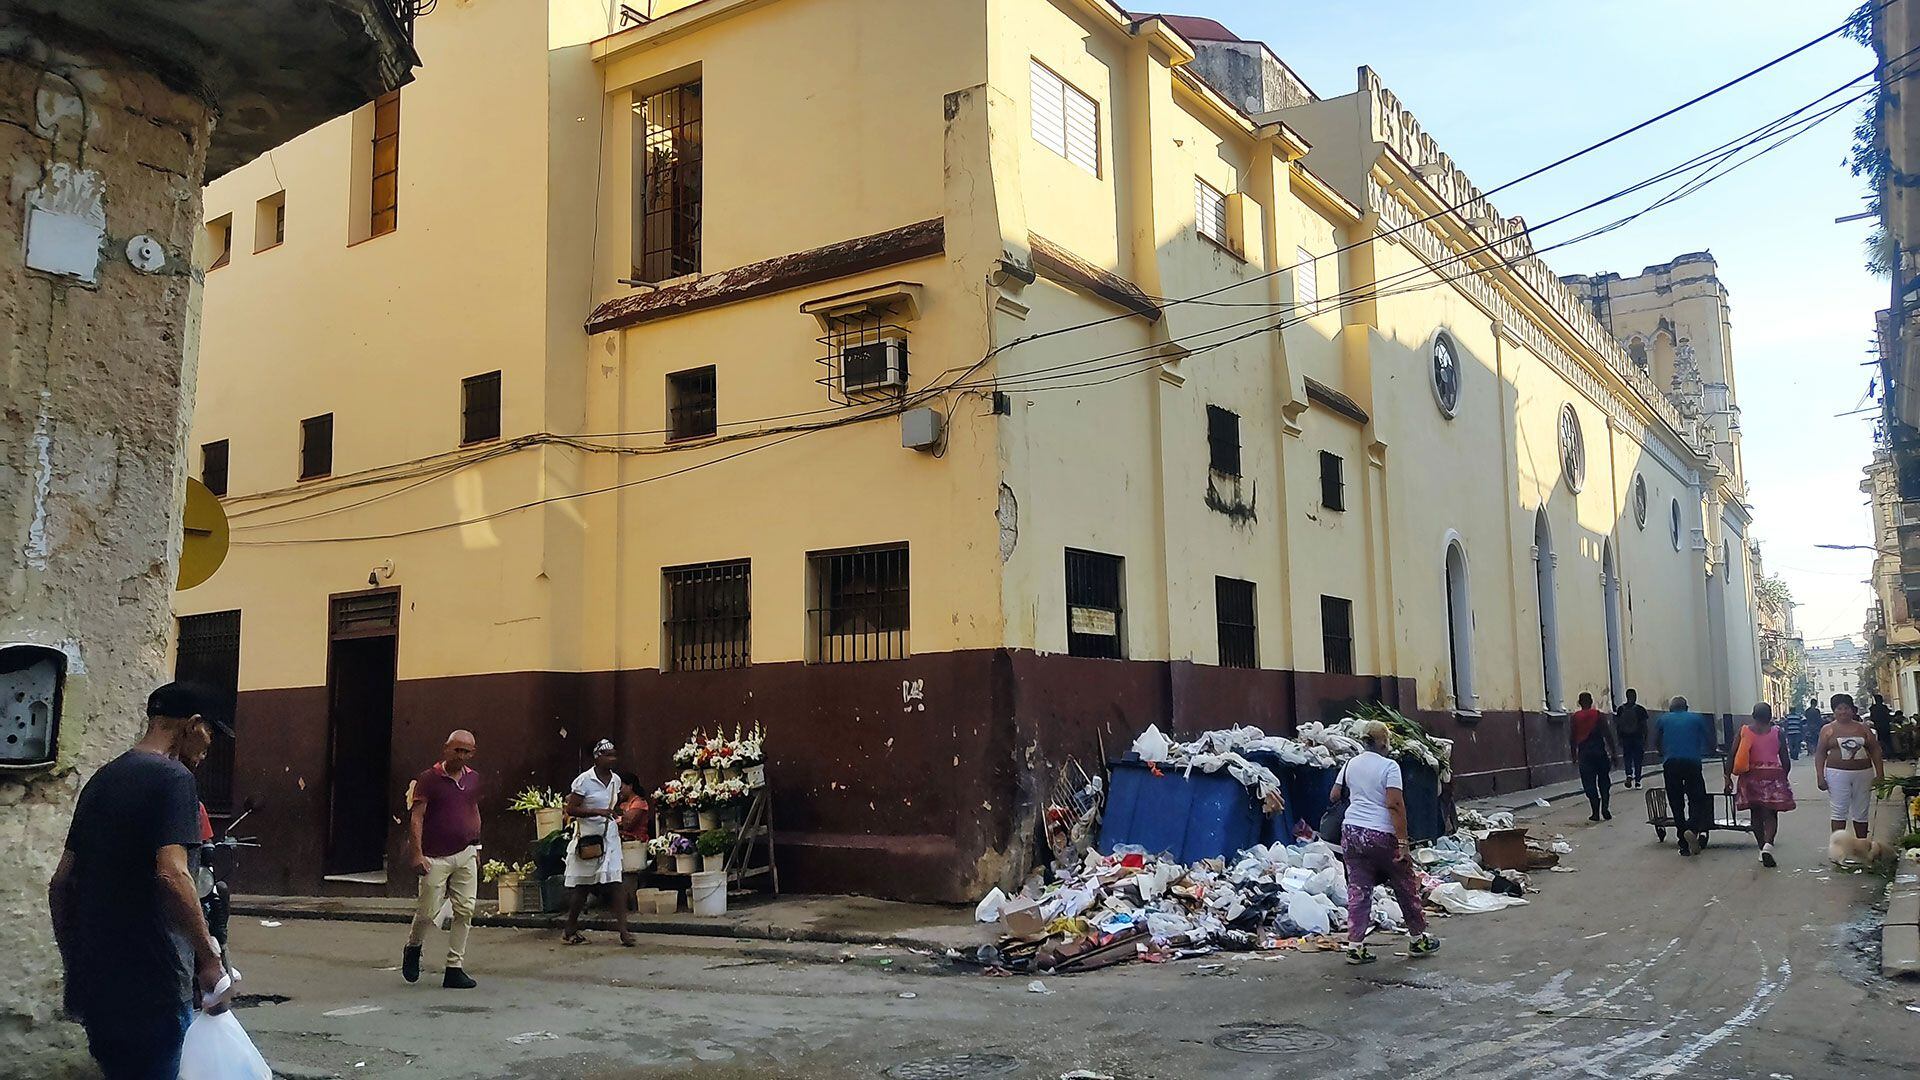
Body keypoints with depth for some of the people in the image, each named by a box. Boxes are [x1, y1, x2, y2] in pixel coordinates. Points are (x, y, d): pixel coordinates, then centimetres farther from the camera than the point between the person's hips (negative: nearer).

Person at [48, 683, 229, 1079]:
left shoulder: (100, 779, 13)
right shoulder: (173, 778, -11)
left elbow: (59, 883, 16)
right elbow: (171, 874, -24)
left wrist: (72, 962, 22)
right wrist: (210, 958, -18)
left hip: (92, 983, 8)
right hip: (149, 984, -8)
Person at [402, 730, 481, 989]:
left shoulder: (473, 779, 10)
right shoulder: (429, 779, -6)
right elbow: (416, 817, -9)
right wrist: (417, 853, -16)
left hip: (465, 854, 5)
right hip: (435, 857, -5)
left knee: (465, 911, 1)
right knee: (428, 911, -1)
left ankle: (455, 969, 7)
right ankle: (413, 947, 30)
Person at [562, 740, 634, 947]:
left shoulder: (616, 780, 8)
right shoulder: (584, 780, -11)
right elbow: (571, 809, -14)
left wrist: (615, 814, 8)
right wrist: (597, 812, -23)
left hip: (610, 836, 5)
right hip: (588, 838, -5)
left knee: (616, 883, -6)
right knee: (583, 886, 6)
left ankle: (623, 930, -9)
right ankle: (570, 929, 22)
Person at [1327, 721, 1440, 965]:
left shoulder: (1351, 764, 8)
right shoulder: (1389, 766, -8)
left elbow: (1335, 796, 12)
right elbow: (1395, 805, -16)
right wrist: (1403, 842, -15)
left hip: (1351, 832, 5)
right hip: (1381, 835, -5)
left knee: (1358, 890, 6)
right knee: (1406, 887, 13)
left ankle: (1354, 945, 3)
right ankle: (1419, 938, 26)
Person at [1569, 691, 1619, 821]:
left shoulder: (1575, 718, 1)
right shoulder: (1599, 715, -2)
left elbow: (1572, 738, 3)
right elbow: (1608, 735, -3)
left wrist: (1574, 755, 13)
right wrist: (1613, 752, 3)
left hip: (1584, 753, 0)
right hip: (1599, 751, 0)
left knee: (1589, 784, 3)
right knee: (1604, 781, 13)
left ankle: (1596, 812, -1)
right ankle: (1605, 808, 0)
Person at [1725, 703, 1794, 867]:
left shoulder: (1744, 731, 0)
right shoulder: (1777, 732, -2)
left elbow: (1732, 756, -4)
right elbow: (1785, 758, 1)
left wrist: (1728, 777, 1)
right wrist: (1784, 776, 16)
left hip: (1751, 777, 1)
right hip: (1773, 775, -1)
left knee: (1756, 815, 13)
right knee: (1771, 814, 0)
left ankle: (1762, 849, 17)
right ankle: (1768, 844, -23)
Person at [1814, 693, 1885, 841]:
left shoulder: (1863, 728, 9)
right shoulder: (1828, 730, 2)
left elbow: (1875, 750, 9)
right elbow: (1820, 754, 0)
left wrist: (1879, 773, 1)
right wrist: (1820, 776, -8)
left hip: (1863, 773, 3)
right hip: (1838, 773, -3)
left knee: (1861, 813, 11)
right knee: (1839, 812, -6)